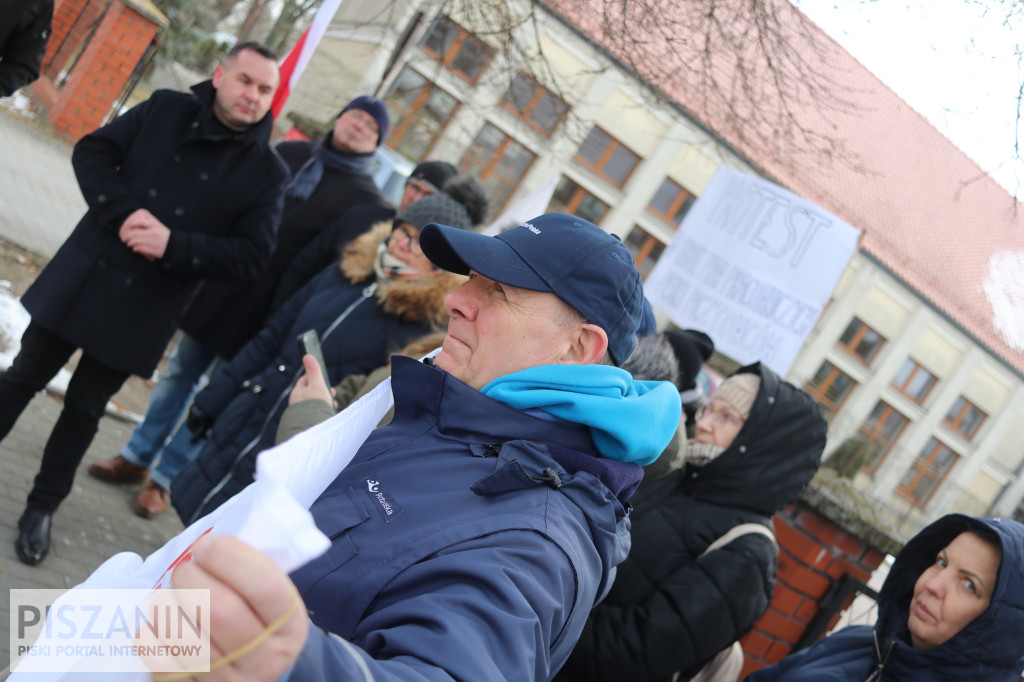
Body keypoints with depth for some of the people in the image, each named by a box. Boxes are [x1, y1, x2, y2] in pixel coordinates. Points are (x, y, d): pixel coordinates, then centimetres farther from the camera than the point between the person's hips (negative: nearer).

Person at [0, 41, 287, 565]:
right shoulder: (165, 110, -1)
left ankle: (43, 507, 27)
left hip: (140, 314, -1)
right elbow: (92, 152, -1)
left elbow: (252, 255, -11)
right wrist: (123, 212, -18)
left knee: (85, 407, 11)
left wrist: (174, 245, -22)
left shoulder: (266, 174, -6)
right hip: (81, 279, 1)